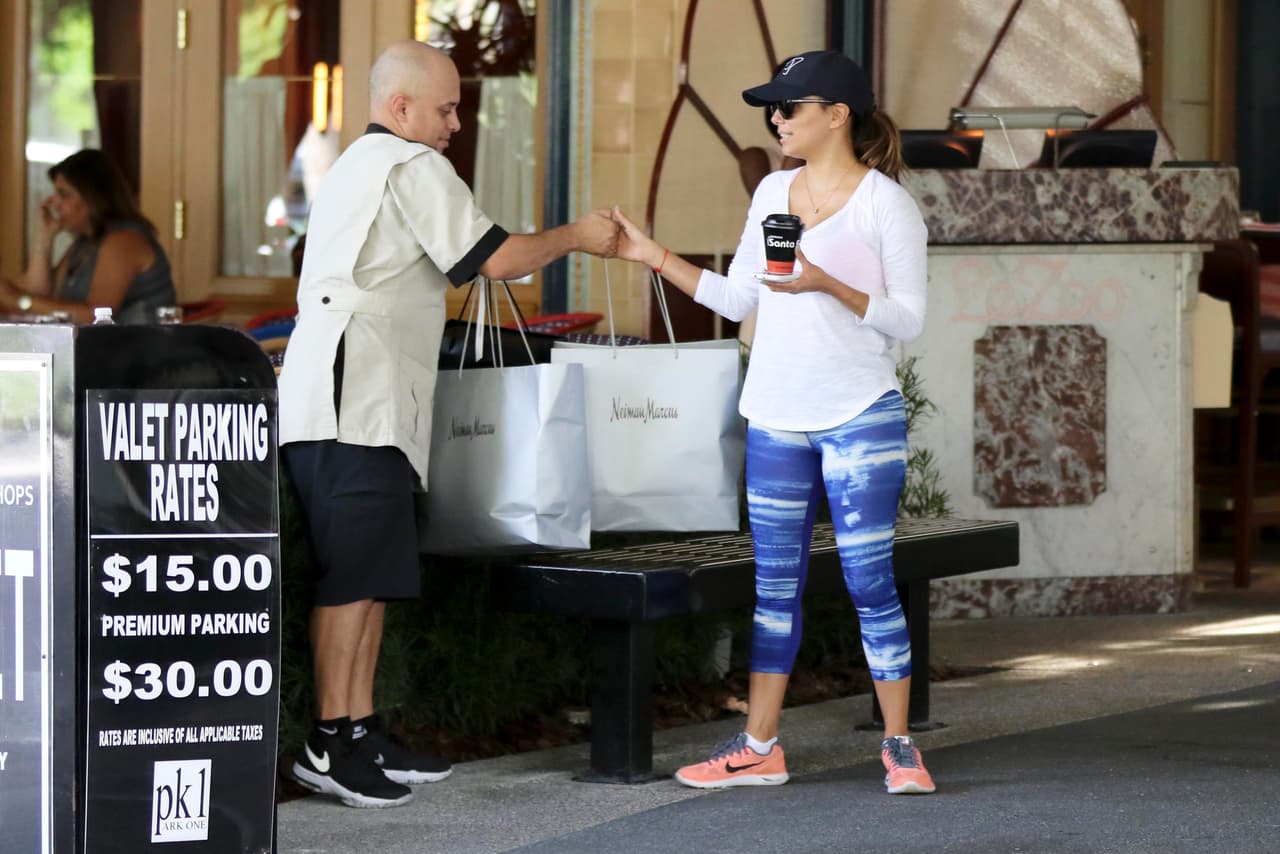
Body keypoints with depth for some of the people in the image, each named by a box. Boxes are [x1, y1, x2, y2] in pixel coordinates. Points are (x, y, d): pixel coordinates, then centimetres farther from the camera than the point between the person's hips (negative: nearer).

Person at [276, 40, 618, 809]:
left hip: (350, 405, 10)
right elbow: (495, 259, -9)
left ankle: (362, 732, 12)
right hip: (358, 403, -10)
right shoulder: (413, 168, -6)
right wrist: (576, 237, 3)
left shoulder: (356, 168, 26)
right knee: (355, 575, -10)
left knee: (376, 575, 10)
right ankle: (330, 742, -11)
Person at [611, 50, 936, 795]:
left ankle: (901, 747, 5)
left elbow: (910, 320, -9)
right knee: (776, 584, 9)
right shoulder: (773, 191, 10)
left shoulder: (887, 203, -7)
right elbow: (737, 298, 14)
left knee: (870, 580, -4)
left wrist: (828, 285, -22)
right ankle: (759, 748, 14)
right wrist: (654, 257, 8)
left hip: (861, 417, -6)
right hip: (778, 417, 6)